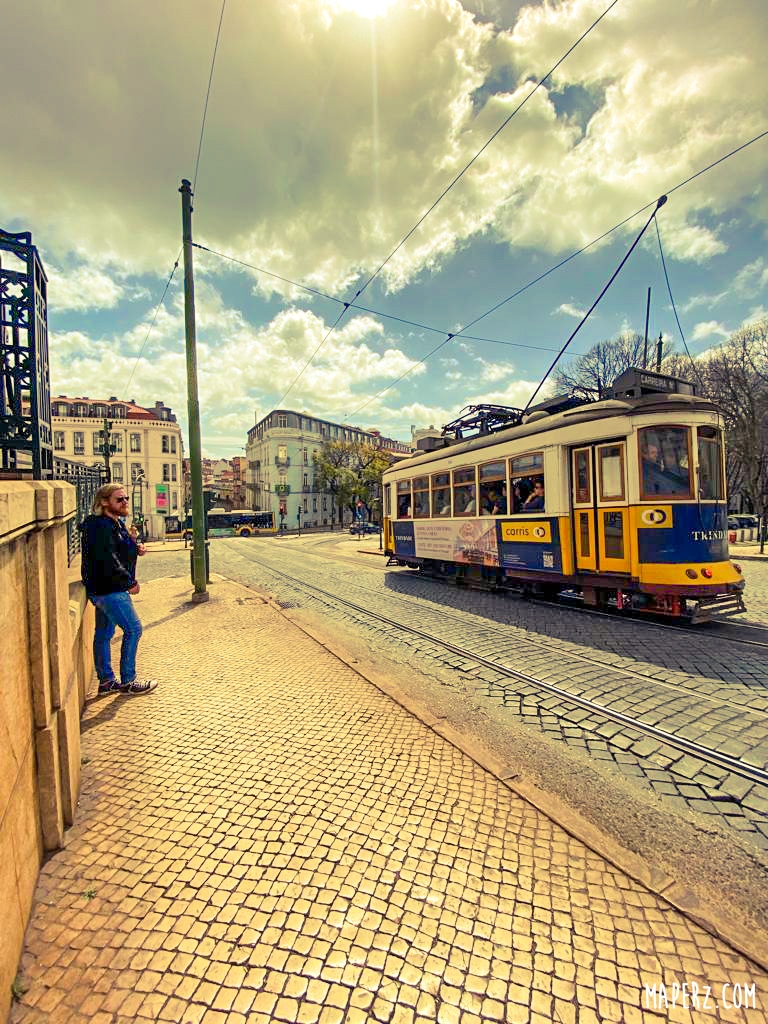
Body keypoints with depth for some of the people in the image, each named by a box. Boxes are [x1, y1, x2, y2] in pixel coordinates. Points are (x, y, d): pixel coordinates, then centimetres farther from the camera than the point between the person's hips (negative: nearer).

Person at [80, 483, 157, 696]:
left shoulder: (115, 523, 13)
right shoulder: (101, 526, -18)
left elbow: (119, 553, 22)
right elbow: (108, 562, -25)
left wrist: (135, 547, 0)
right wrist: (129, 583, -17)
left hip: (106, 590, 10)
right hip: (109, 590, -10)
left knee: (104, 634, 16)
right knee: (133, 630, -5)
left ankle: (106, 681, 27)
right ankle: (127, 682, 6)